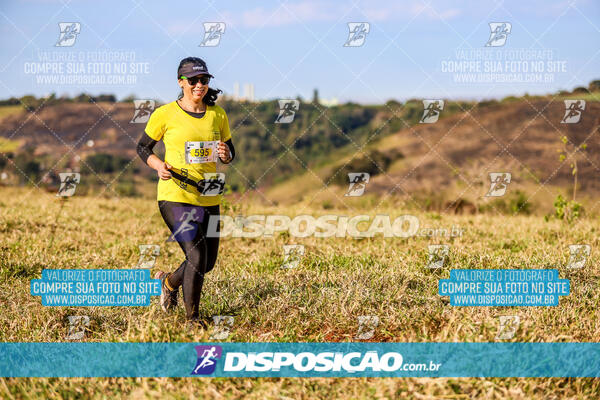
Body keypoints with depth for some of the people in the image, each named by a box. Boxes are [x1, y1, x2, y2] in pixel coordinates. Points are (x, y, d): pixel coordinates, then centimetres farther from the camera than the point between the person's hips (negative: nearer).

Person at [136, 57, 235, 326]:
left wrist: (225, 155, -8)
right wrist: (159, 165, -13)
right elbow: (142, 147, 6)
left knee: (208, 262, 12)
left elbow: (230, 154, 16)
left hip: (208, 199, 5)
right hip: (175, 196, -5)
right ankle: (192, 318, 2)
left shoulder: (217, 114, 7)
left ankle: (169, 281, 43)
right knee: (197, 256, -16)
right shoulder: (165, 114, -4)